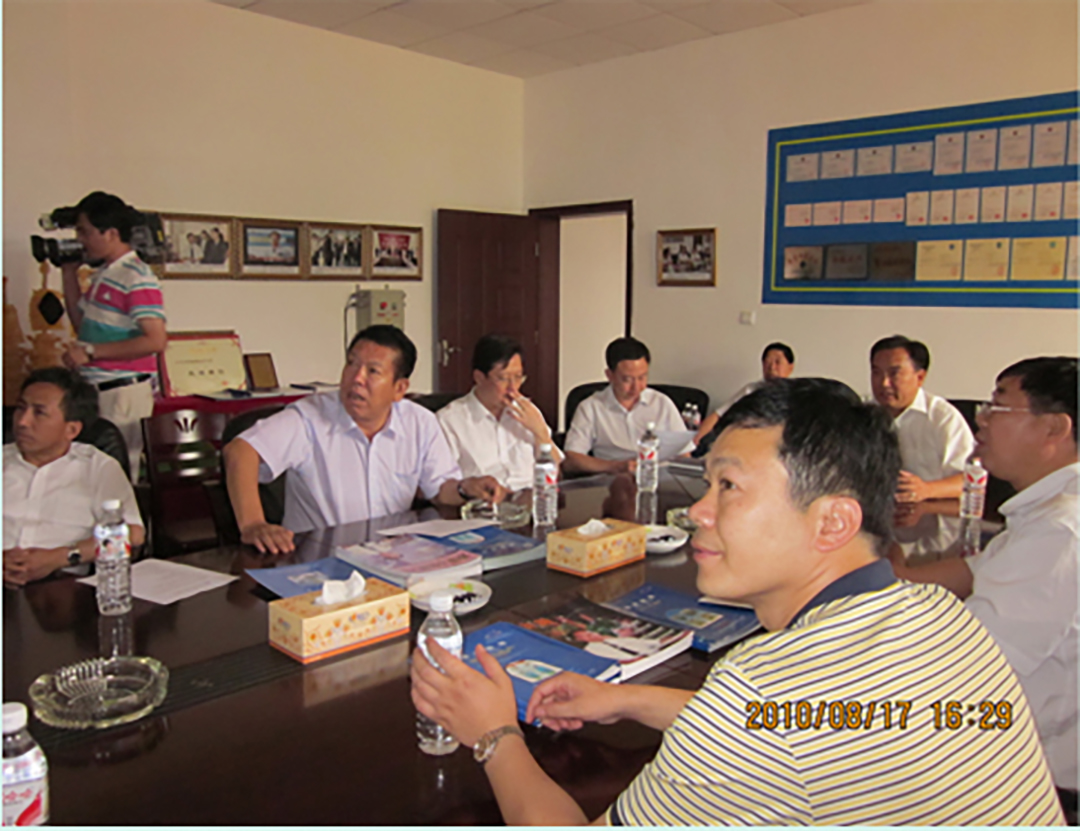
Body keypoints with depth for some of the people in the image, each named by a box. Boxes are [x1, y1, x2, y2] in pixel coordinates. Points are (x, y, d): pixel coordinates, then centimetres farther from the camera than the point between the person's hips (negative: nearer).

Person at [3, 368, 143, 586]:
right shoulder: (6, 460, 18)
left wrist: (59, 558, -11)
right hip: (7, 582, 2)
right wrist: (5, 560, -14)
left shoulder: (99, 467, 10)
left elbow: (132, 533, -5)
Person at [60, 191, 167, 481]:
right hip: (96, 390, 9)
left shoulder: (137, 278, -14)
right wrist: (69, 273, 17)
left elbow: (156, 340, -22)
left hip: (123, 392, -9)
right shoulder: (103, 274, 15)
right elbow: (82, 324, 24)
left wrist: (90, 351, -19)